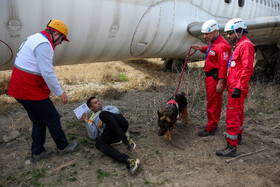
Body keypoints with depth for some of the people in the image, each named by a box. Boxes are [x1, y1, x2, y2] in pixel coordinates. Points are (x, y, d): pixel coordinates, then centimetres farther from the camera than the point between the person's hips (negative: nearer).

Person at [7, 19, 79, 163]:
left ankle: (37, 153, 30)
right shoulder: (44, 44, -19)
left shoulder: (34, 39, 16)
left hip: (19, 88, 10)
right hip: (31, 92, -10)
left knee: (39, 120, 20)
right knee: (52, 119, 6)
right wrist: (60, 93, -14)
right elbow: (48, 73, -23)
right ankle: (63, 147, 25)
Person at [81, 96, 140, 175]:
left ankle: (126, 139, -29)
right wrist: (87, 122, 4)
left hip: (122, 125, -1)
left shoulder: (107, 108, 34)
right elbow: (93, 136, 15)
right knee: (99, 143, -31)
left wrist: (103, 120, -1)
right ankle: (128, 161, -44)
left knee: (103, 114, -26)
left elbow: (116, 110, 8)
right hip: (112, 132, 1)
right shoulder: (92, 120, 31)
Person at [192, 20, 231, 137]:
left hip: (216, 78, -10)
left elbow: (223, 65, -24)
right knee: (213, 102, 19)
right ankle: (214, 124, 33)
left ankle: (210, 129, 9)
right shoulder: (213, 42, 11)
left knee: (213, 104, -2)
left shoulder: (222, 45, -20)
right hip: (210, 77, 10)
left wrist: (220, 82, -25)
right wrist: (202, 48, 12)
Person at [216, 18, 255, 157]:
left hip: (237, 88, -11)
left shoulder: (246, 45, -14)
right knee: (238, 113, 22)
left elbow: (247, 69, -23)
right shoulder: (239, 45, 17)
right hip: (234, 86, 11)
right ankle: (238, 136, 38)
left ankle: (232, 146, -2)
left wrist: (238, 87, -25)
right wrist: (231, 84, 21)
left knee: (232, 116, -8)